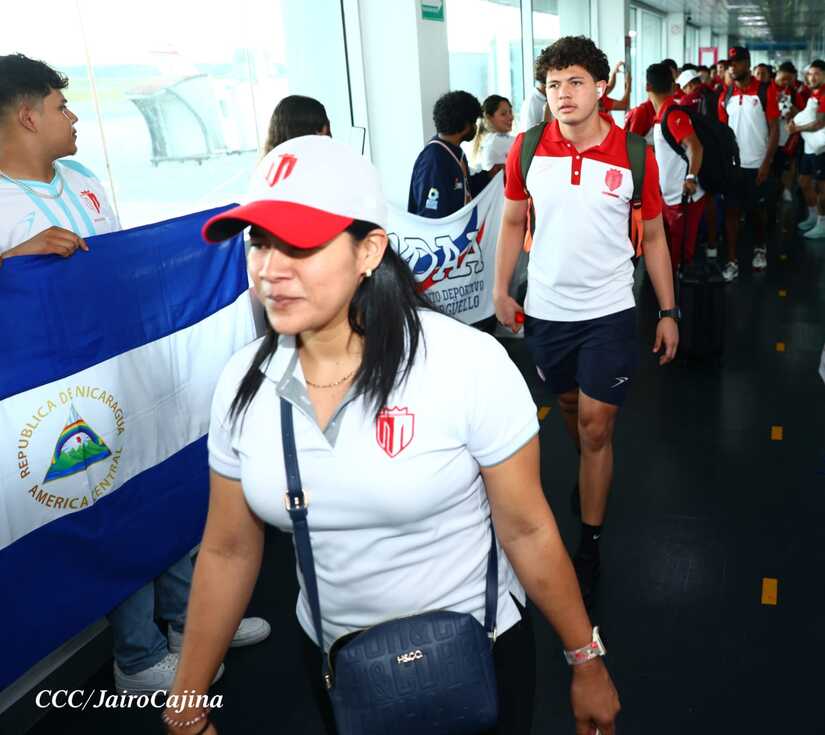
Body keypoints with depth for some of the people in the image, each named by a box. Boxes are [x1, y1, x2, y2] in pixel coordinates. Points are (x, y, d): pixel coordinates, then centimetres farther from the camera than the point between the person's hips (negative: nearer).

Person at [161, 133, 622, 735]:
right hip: (331, 660, 4)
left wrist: (587, 664, -5)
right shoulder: (243, 384, -11)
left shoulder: (469, 364, -23)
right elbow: (228, 551, -2)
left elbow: (528, 531, -14)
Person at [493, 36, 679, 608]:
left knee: (595, 428, -1)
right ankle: (591, 471, 52)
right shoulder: (528, 148, -3)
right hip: (545, 309, 3)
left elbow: (654, 236, 1)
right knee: (571, 408, 21)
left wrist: (669, 312, 1)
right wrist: (501, 290, 2)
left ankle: (590, 544, 13)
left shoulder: (634, 152, -7)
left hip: (609, 311, -2)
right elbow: (513, 221, 8)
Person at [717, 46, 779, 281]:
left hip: (756, 164, -2)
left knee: (757, 210, 12)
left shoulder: (765, 91, -5)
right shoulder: (725, 95, 4)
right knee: (731, 211, 1)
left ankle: (760, 249, 34)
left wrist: (766, 163, -13)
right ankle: (732, 261, 5)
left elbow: (774, 129, -6)